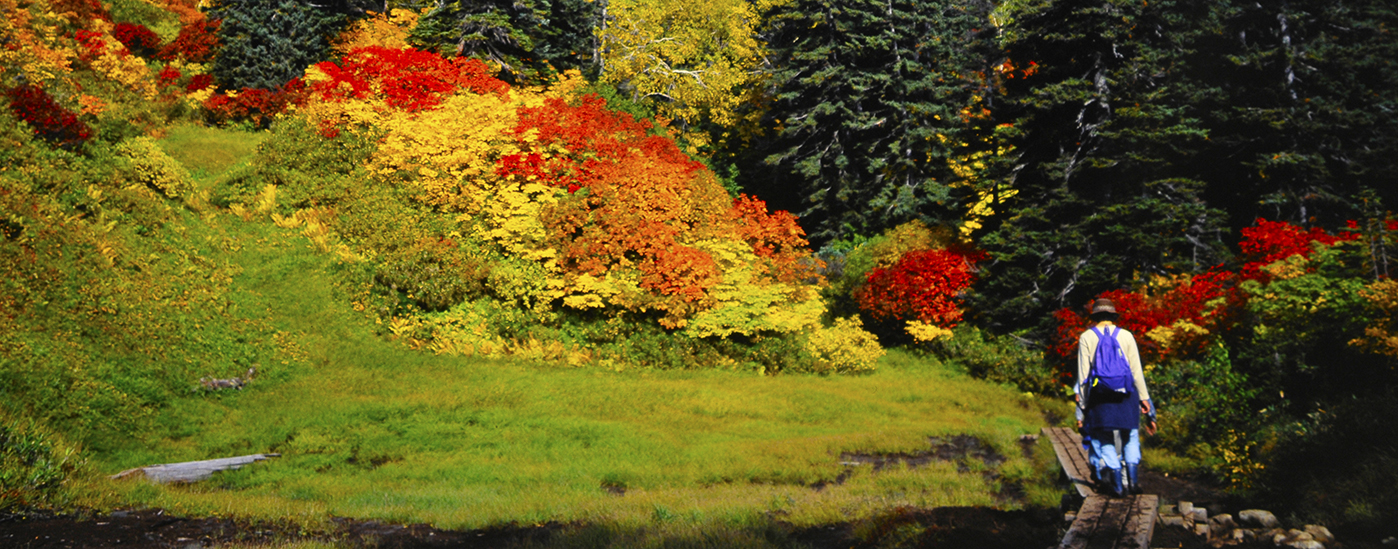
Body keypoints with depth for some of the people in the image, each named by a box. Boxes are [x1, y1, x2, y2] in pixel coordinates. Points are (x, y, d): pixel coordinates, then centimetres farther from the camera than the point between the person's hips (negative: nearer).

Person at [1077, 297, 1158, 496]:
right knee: (1131, 436, 14)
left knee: (1105, 439, 6)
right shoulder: (1126, 336, 5)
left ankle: (1117, 484, 4)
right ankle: (1133, 480, 7)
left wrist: (1083, 404, 4)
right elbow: (1137, 370, 3)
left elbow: (1083, 373, 0)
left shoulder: (1086, 337, 2)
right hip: (1126, 394, 1)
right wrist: (1144, 398, 9)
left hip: (1100, 394, -1)